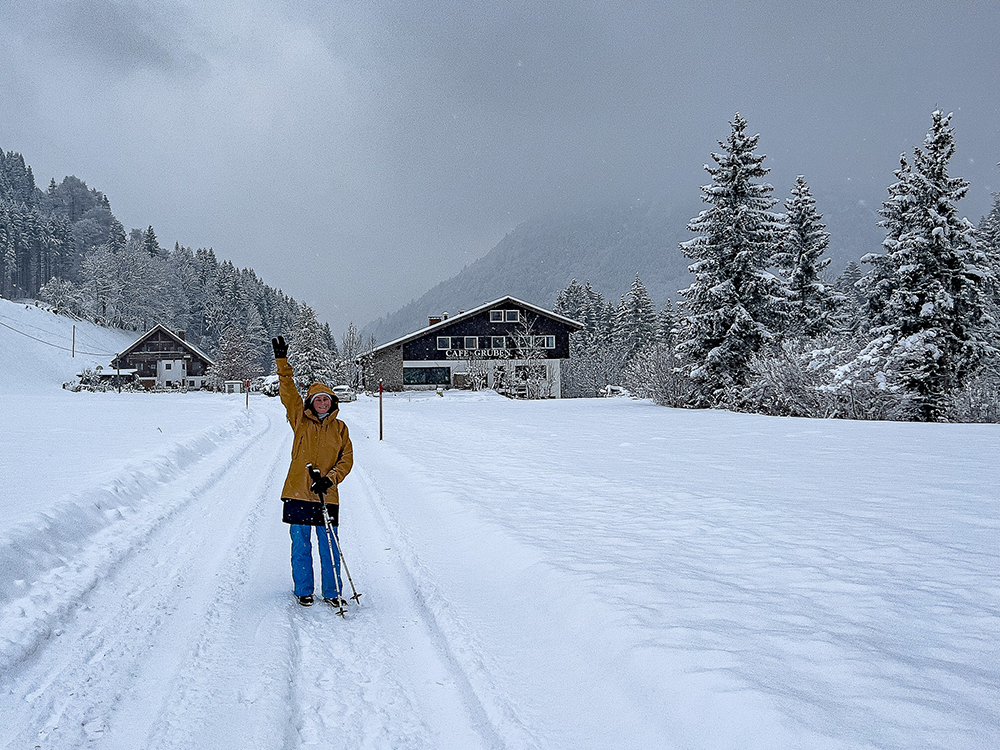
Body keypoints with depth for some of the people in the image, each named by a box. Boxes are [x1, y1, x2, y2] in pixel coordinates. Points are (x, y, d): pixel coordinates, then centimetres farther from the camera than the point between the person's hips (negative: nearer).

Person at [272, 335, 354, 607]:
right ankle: (303, 591, 22)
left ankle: (332, 592, 17)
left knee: (329, 547, 4)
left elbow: (347, 459, 4)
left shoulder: (340, 428, 7)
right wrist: (282, 362, -13)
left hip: (326, 496, 1)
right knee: (301, 545, 7)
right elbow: (288, 392, -4)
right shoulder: (301, 420, 5)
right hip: (298, 493, 0)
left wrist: (329, 478, -11)